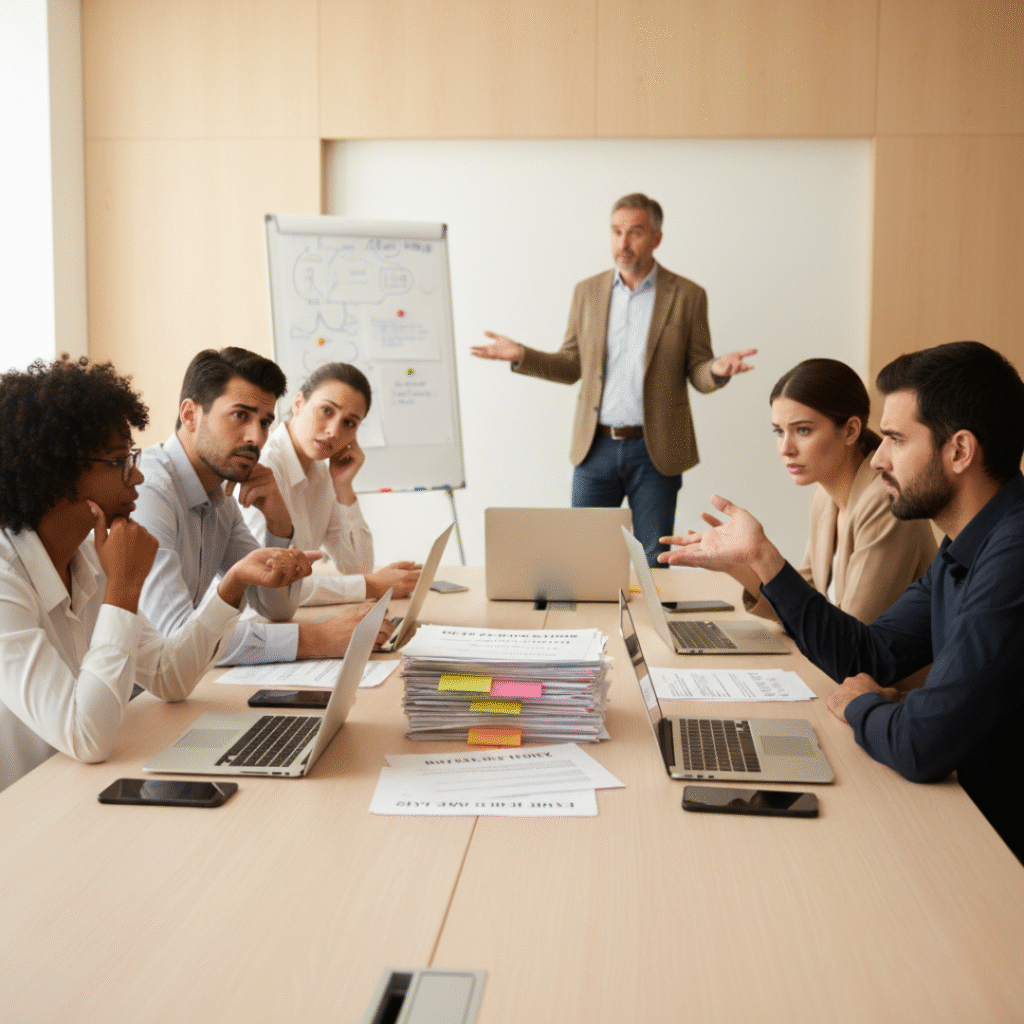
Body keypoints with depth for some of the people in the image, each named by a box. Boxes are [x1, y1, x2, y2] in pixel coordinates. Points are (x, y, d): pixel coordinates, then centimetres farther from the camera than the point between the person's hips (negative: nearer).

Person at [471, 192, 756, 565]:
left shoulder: (687, 296, 0)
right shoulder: (587, 291, 7)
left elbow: (698, 374, 2)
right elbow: (572, 366, 10)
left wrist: (718, 370, -21)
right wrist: (521, 355, -5)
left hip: (655, 450, -2)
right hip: (597, 447, 2)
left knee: (653, 562, 5)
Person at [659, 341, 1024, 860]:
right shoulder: (964, 549, 7)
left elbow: (921, 745, -32)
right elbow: (870, 656, 11)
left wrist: (860, 706, -8)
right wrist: (761, 557, 9)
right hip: (975, 815, 8)